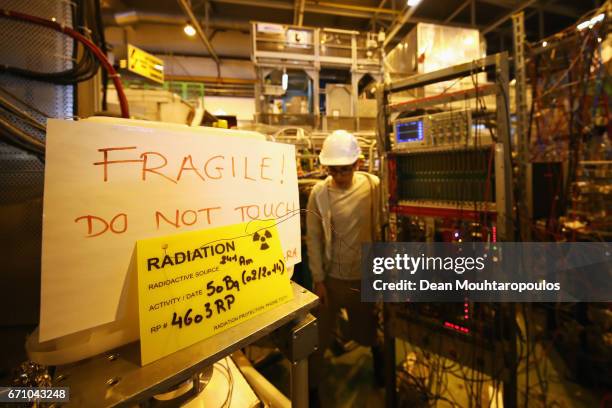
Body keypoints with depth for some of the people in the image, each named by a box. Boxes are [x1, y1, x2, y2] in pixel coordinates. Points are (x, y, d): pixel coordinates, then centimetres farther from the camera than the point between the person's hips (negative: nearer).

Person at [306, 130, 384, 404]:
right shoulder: (319, 193, -13)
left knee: (366, 330, 24)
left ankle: (379, 355, 59)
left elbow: (382, 228, -2)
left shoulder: (373, 186, -10)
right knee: (319, 337, 13)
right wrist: (318, 280, -6)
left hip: (365, 274, 1)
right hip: (331, 276, -1)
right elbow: (313, 238, -8)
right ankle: (312, 386, 40)